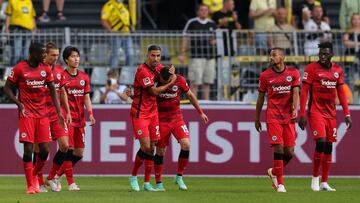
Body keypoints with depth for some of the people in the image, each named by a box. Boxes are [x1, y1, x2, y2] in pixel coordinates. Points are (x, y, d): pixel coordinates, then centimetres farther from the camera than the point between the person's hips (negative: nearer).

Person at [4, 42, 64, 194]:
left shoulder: (46, 69, 8)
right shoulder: (19, 68, -5)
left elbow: (52, 90, 14)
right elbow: (7, 88, -1)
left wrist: (59, 111, 6)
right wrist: (19, 103, -14)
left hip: (42, 114, 4)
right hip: (27, 114, -4)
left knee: (45, 150, -2)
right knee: (28, 149, -8)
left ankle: (34, 175, 24)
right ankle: (30, 185, -1)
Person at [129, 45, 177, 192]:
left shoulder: (158, 67, 6)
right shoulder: (142, 71, -18)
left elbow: (169, 69, 29)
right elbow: (154, 91, -18)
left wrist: (171, 71, 5)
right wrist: (171, 83, -7)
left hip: (153, 112, 7)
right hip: (139, 113, -7)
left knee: (152, 148, 4)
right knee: (146, 147, -15)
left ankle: (147, 183, 10)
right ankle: (133, 177, 4)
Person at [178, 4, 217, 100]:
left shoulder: (212, 24, 13)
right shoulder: (192, 23, 0)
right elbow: (185, 38, 0)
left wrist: (214, 41, 0)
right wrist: (182, 54, -6)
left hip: (210, 56, 5)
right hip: (197, 56, -5)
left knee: (207, 83, 6)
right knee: (195, 82, -8)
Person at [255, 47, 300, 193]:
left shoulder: (293, 73, 6)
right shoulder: (265, 75, 4)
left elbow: (295, 93, -1)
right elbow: (261, 98, 11)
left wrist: (295, 109, -18)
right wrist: (257, 119, 13)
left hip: (288, 117, 2)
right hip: (273, 116, -2)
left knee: (289, 152, 1)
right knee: (278, 148, -12)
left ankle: (274, 172, 28)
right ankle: (280, 183, -6)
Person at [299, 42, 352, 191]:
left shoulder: (337, 70, 9)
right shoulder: (311, 68, -5)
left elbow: (341, 93, 14)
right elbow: (304, 92, -6)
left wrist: (347, 114, 8)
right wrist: (302, 114, -11)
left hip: (331, 113, 5)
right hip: (316, 111, -5)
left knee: (329, 146, 4)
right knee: (321, 142, -18)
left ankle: (324, 183, 9)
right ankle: (315, 178, -2)